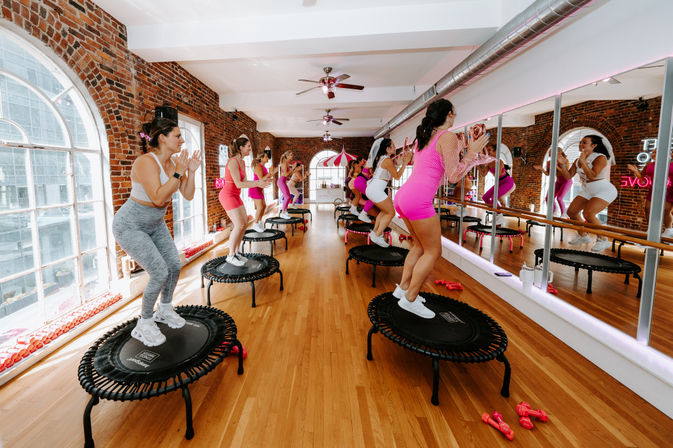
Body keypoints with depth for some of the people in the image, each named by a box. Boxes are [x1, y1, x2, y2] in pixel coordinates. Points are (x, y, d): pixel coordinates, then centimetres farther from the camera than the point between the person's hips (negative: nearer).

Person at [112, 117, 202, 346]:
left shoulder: (175, 162, -3)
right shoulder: (146, 162, -26)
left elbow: (188, 196, -3)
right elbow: (158, 198, -36)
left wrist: (191, 171, -15)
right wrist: (178, 173, -33)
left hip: (155, 224, 8)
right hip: (130, 226, -8)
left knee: (175, 266, 5)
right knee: (160, 272, -13)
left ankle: (165, 310, 30)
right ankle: (144, 325, 9)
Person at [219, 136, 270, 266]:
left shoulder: (242, 162, 9)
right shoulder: (233, 161, -19)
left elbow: (244, 181, 10)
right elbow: (238, 184, -23)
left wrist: (259, 182, -1)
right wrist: (257, 184, -22)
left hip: (235, 195, 9)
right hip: (227, 195, -9)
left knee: (245, 223, 6)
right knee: (239, 225, -12)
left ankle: (237, 252, 17)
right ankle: (231, 256, 0)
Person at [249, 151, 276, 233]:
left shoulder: (263, 167, 10)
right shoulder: (258, 167, -18)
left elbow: (266, 178, 12)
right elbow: (261, 179, -24)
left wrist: (272, 173, 3)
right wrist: (269, 173, -30)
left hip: (259, 189, 9)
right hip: (255, 189, -9)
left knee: (264, 206, 12)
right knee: (260, 207, -10)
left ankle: (259, 221, 25)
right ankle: (255, 224, 2)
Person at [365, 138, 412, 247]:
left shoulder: (380, 158, 18)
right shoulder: (388, 160, -10)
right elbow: (397, 176, -5)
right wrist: (405, 163, -3)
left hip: (371, 188, 10)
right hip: (376, 190, -10)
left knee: (384, 210, 24)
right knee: (391, 213, 0)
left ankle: (374, 232, 25)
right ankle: (377, 236, -2)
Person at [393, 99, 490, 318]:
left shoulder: (424, 138, 22)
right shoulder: (448, 137, -3)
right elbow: (453, 176, -7)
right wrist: (471, 153, 4)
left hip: (403, 195, 9)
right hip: (418, 200, -9)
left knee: (420, 245, 22)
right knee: (433, 251, 4)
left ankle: (403, 288, 27)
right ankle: (410, 299, 8)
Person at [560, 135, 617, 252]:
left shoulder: (600, 158, -16)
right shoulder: (577, 161, 6)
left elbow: (592, 176, -29)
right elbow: (568, 176, 0)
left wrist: (583, 162, -27)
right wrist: (562, 166, -14)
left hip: (604, 191, -8)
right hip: (587, 191, 8)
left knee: (588, 213, -27)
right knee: (571, 211, 2)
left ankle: (603, 240, -9)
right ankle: (583, 236, 22)